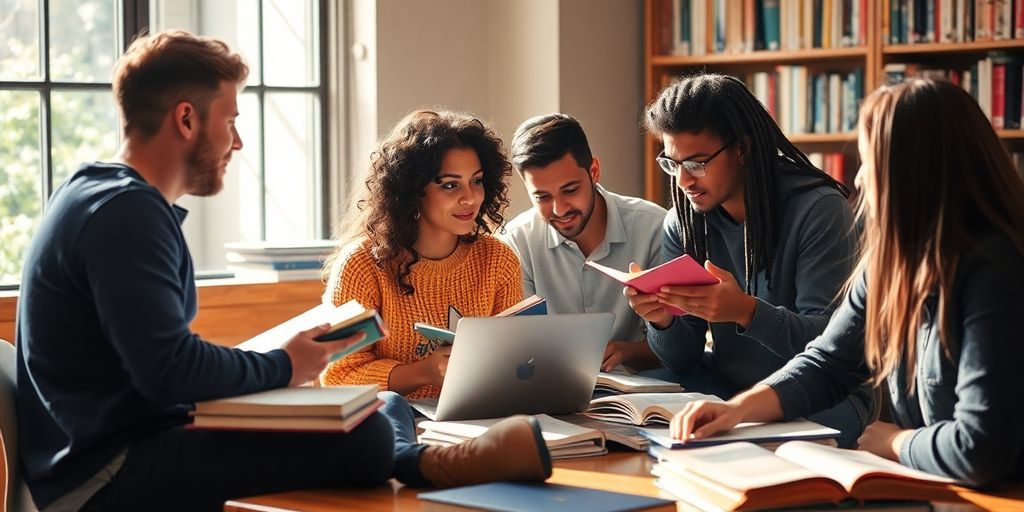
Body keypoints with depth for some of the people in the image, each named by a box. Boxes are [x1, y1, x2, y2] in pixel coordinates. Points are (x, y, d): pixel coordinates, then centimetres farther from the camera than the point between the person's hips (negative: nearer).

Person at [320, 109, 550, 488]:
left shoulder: (498, 261, 10)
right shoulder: (364, 264, -2)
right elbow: (338, 375, -4)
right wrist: (425, 372, -17)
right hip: (392, 419, -1)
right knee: (386, 406, -35)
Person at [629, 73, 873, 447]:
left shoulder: (819, 209, -15)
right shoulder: (682, 223, 2)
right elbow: (682, 362, 2)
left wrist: (747, 312, -38)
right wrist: (663, 321, -22)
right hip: (726, 385, 6)